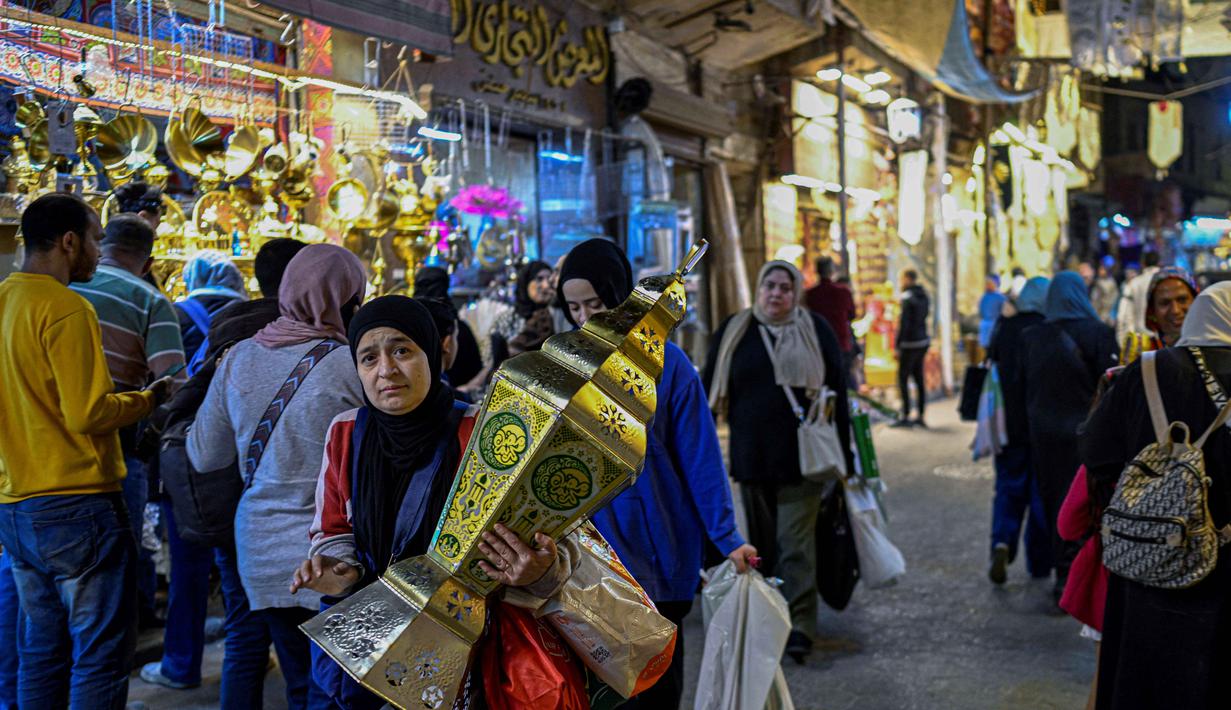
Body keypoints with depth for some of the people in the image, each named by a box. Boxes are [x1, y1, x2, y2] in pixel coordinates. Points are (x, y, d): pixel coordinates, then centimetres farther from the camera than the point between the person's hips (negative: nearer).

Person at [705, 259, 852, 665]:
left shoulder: (815, 331, 2)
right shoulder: (733, 332, 7)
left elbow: (838, 391, 3)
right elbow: (711, 390, 11)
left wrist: (843, 452, -1)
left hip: (801, 456, -3)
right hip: (751, 456, 3)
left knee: (796, 543, -6)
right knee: (761, 544, 10)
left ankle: (800, 627, -4)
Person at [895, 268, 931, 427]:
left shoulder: (907, 298, -14)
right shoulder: (923, 296, 10)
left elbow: (903, 323, -17)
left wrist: (897, 346, -14)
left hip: (910, 343, -8)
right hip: (923, 341, 8)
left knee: (903, 379, -3)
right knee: (919, 379, 11)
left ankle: (905, 417, -5)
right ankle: (921, 416, 14)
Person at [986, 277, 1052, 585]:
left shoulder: (1003, 329, -1)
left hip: (1010, 425, 2)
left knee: (1008, 489, 11)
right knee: (1041, 492, 10)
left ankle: (1002, 543, -13)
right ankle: (1039, 564, 16)